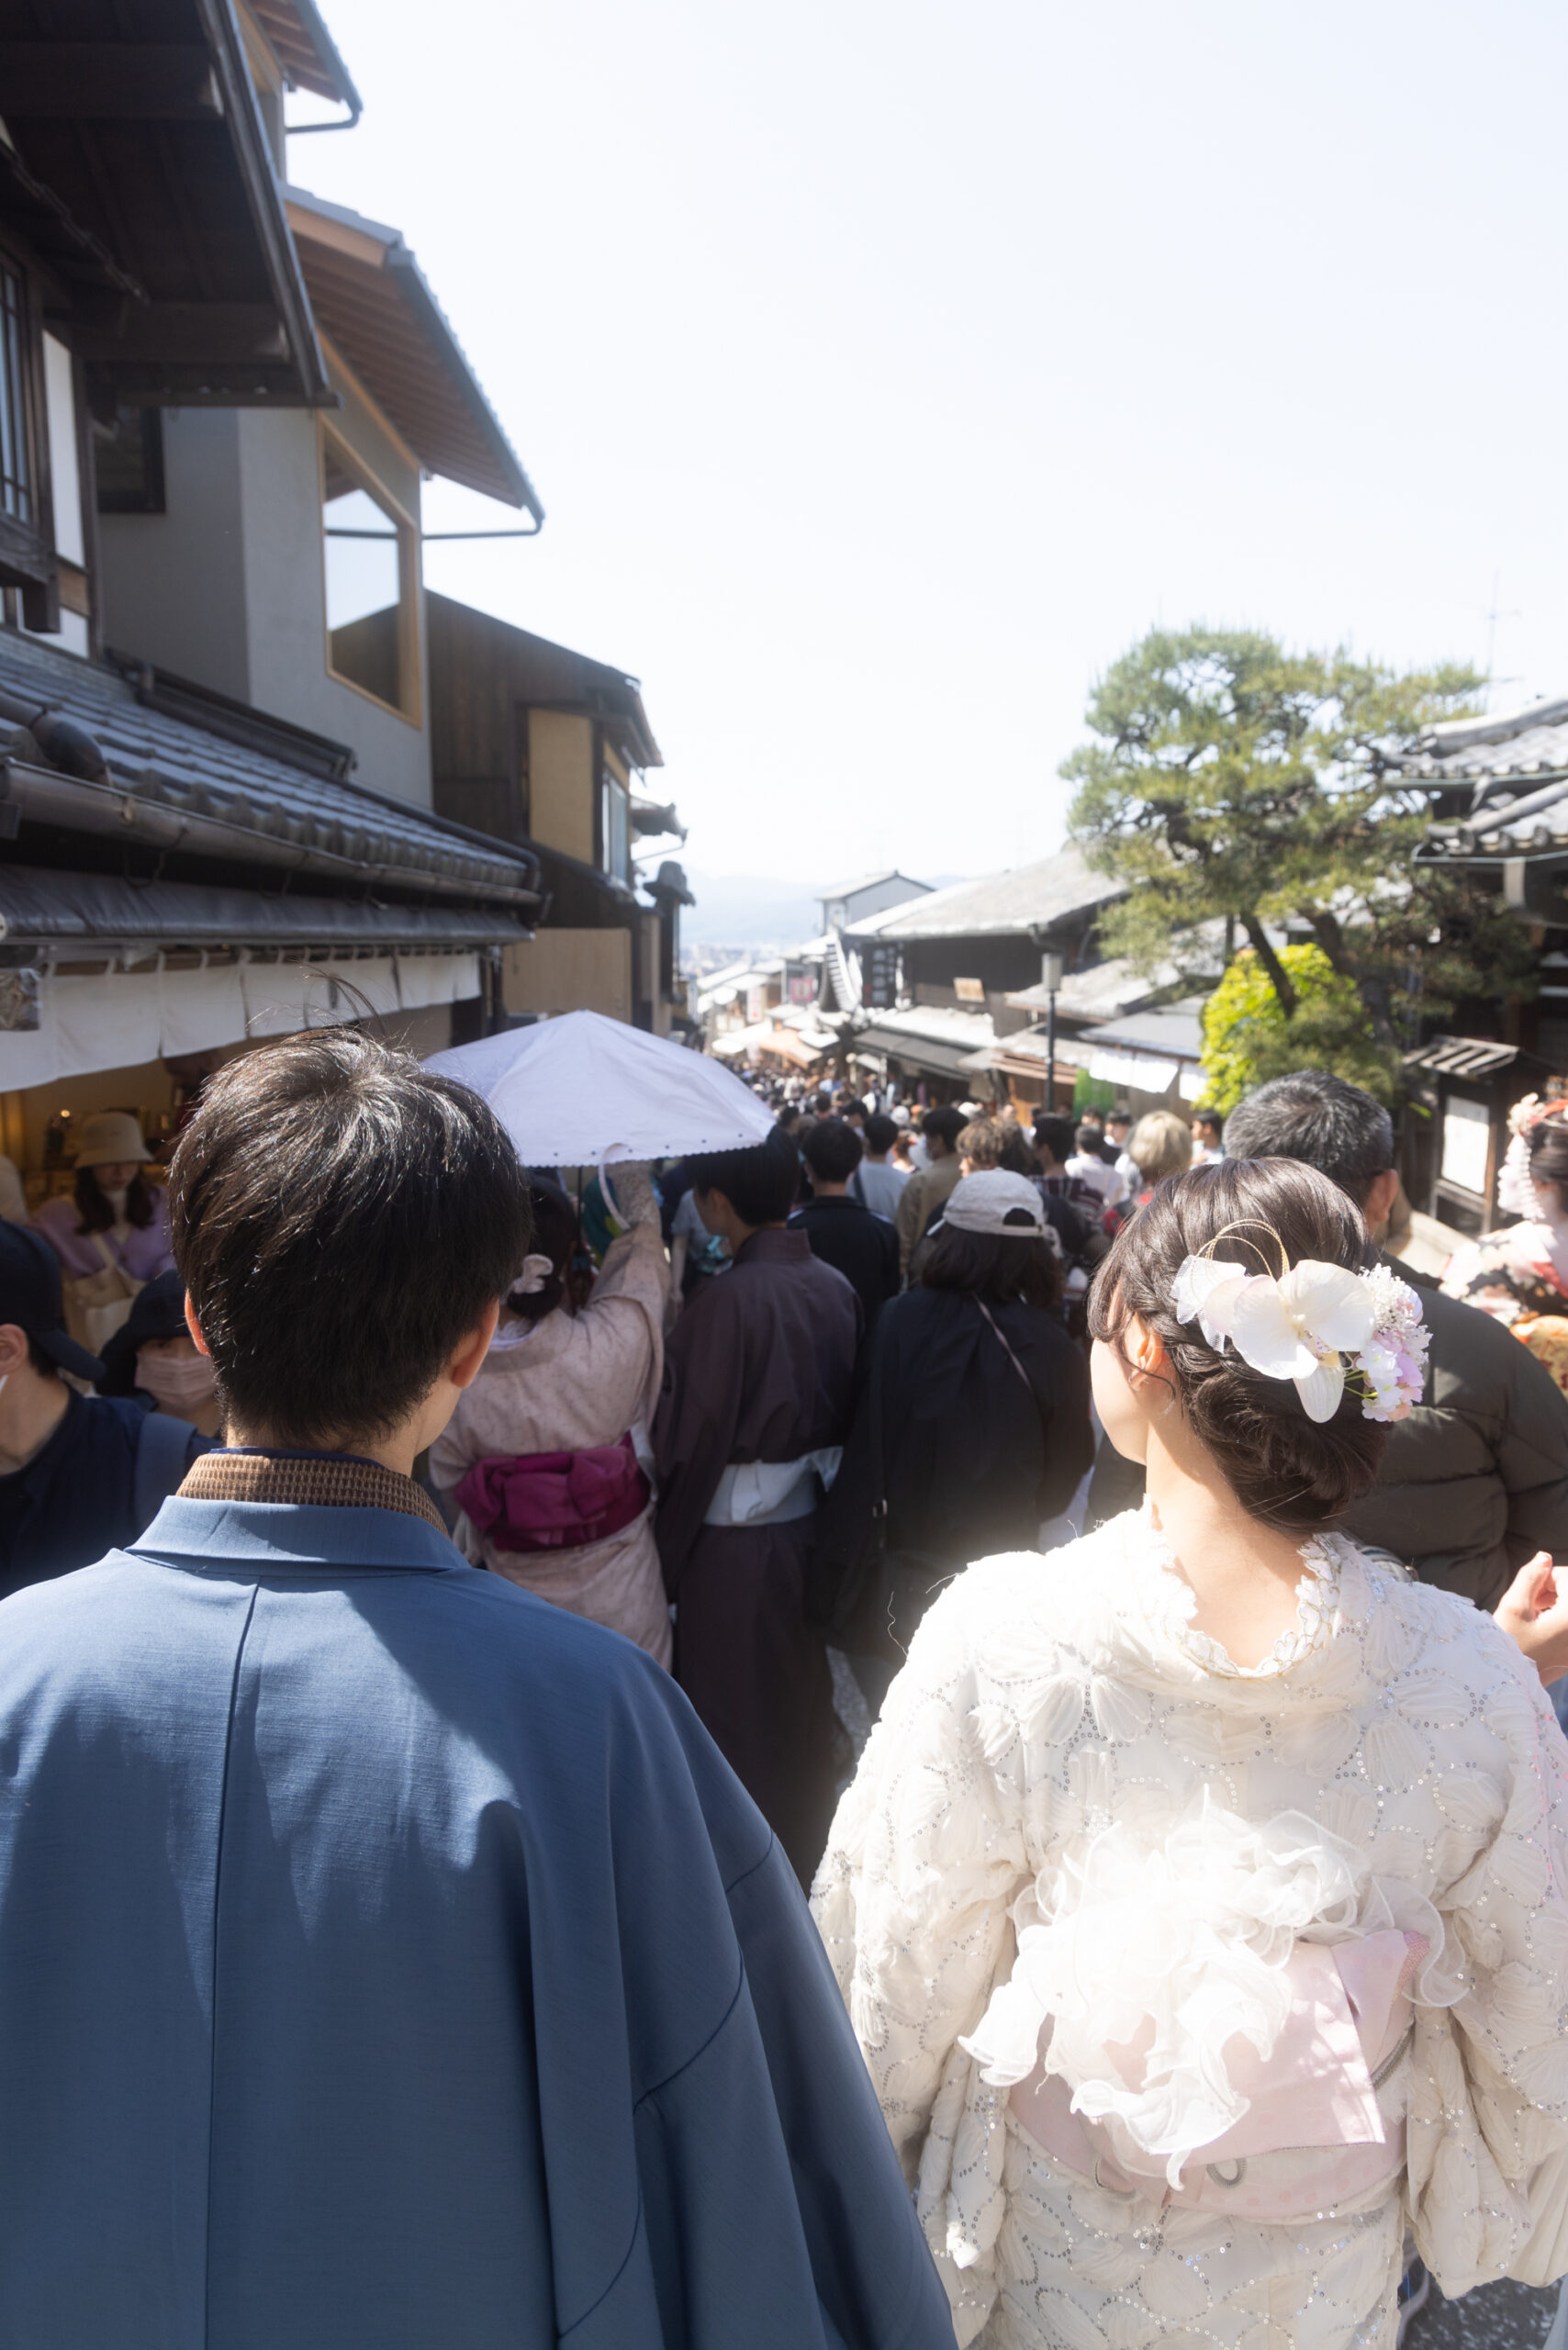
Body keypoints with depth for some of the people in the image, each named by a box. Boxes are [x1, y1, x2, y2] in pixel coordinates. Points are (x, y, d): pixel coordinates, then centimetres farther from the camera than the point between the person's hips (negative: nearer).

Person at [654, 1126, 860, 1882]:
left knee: (731, 1719, 12)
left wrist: (667, 1550, -4)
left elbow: (691, 1438, -17)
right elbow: (849, 1411, 4)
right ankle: (804, 1854, 41)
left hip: (732, 1544, -6)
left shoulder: (727, 1300, -23)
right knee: (802, 1708, 23)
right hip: (810, 1529, 6)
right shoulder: (837, 1288, -5)